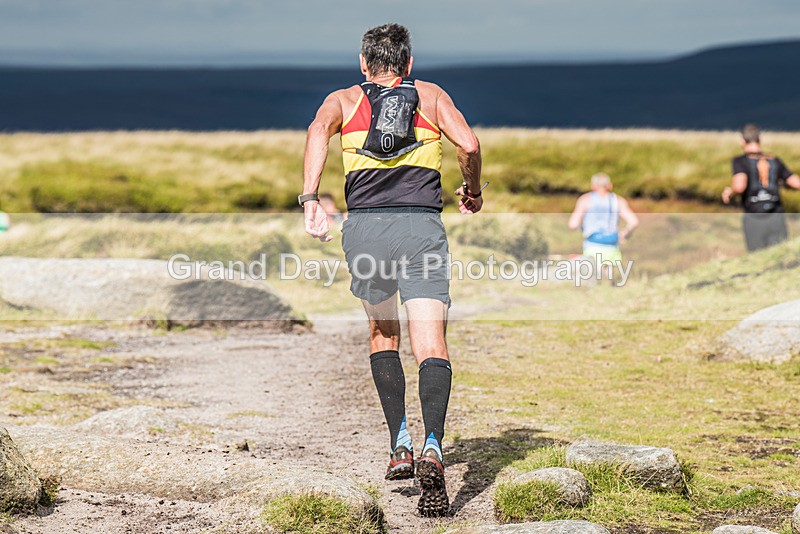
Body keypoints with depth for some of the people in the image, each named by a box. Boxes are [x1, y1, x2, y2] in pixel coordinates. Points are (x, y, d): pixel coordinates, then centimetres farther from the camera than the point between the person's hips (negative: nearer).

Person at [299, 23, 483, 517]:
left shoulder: (344, 100, 19)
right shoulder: (431, 95, 19)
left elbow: (319, 130, -5)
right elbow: (469, 144, 3)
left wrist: (310, 198, -14)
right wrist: (474, 192, 21)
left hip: (365, 226, 1)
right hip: (421, 225, -1)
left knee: (383, 334, 24)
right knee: (432, 347, -9)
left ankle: (400, 445, 15)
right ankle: (433, 448, -32)